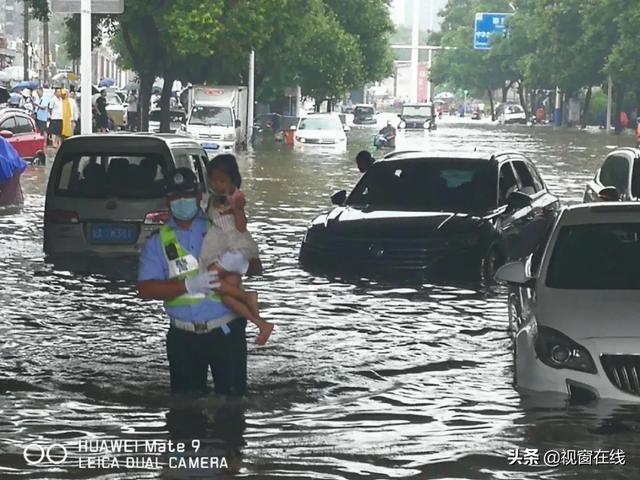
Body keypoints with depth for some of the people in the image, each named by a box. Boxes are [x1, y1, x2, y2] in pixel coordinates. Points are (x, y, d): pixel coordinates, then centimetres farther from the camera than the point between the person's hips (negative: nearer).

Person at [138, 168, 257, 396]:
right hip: (183, 337, 1)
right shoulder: (158, 242, 6)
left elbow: (254, 267, 4)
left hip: (226, 332, -1)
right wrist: (188, 285, -19)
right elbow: (145, 289, -6)